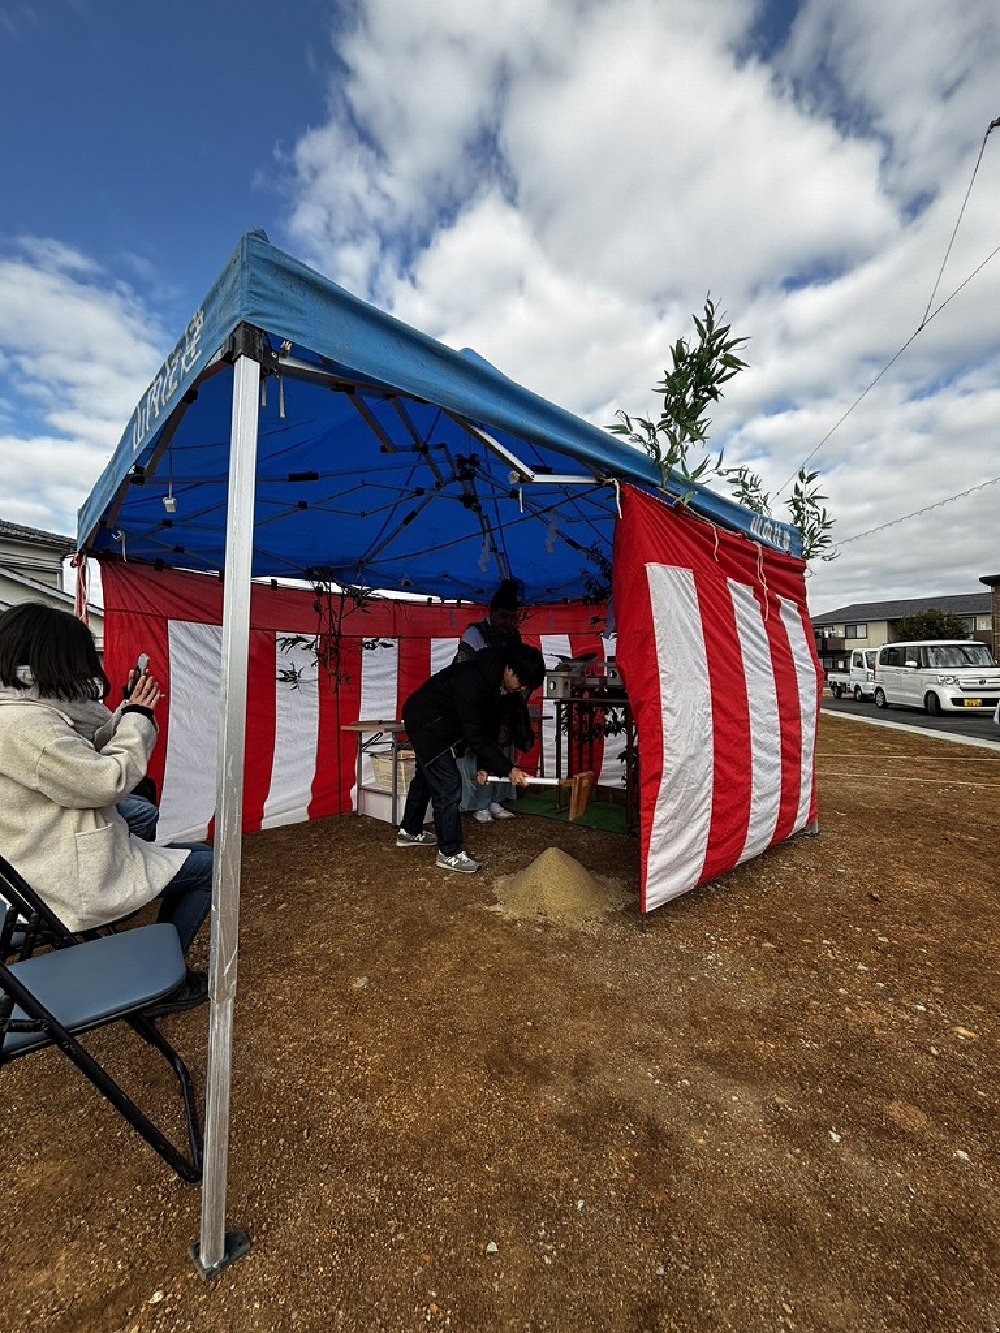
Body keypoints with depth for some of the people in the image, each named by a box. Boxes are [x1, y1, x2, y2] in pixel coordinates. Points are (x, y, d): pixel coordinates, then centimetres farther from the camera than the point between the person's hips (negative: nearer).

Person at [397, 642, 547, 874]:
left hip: (439, 723, 10)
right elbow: (476, 736, -32)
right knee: (448, 784, -9)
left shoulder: (497, 681, -8)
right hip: (425, 723, -10)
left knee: (425, 776, 23)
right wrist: (508, 770, -29)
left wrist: (483, 766, -2)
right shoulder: (472, 683, -36)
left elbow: (489, 728, 0)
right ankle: (449, 853, 6)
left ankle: (409, 831, 43)